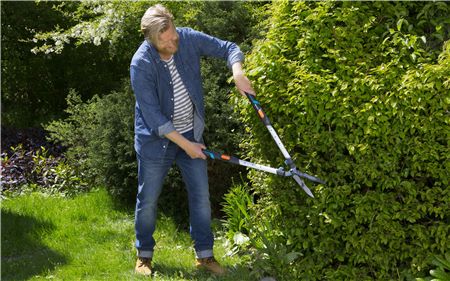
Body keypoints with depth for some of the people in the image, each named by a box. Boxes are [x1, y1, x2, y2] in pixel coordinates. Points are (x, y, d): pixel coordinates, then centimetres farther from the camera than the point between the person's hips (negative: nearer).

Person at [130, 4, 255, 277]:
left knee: (201, 196, 7)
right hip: (157, 139, -4)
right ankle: (144, 255, 28)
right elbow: (153, 116, -22)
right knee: (148, 200, 8)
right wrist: (184, 144, -21)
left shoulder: (188, 38, -12)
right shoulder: (141, 64, -23)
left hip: (192, 134, 4)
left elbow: (228, 48, -4)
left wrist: (238, 71, -26)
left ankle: (204, 254, 20)